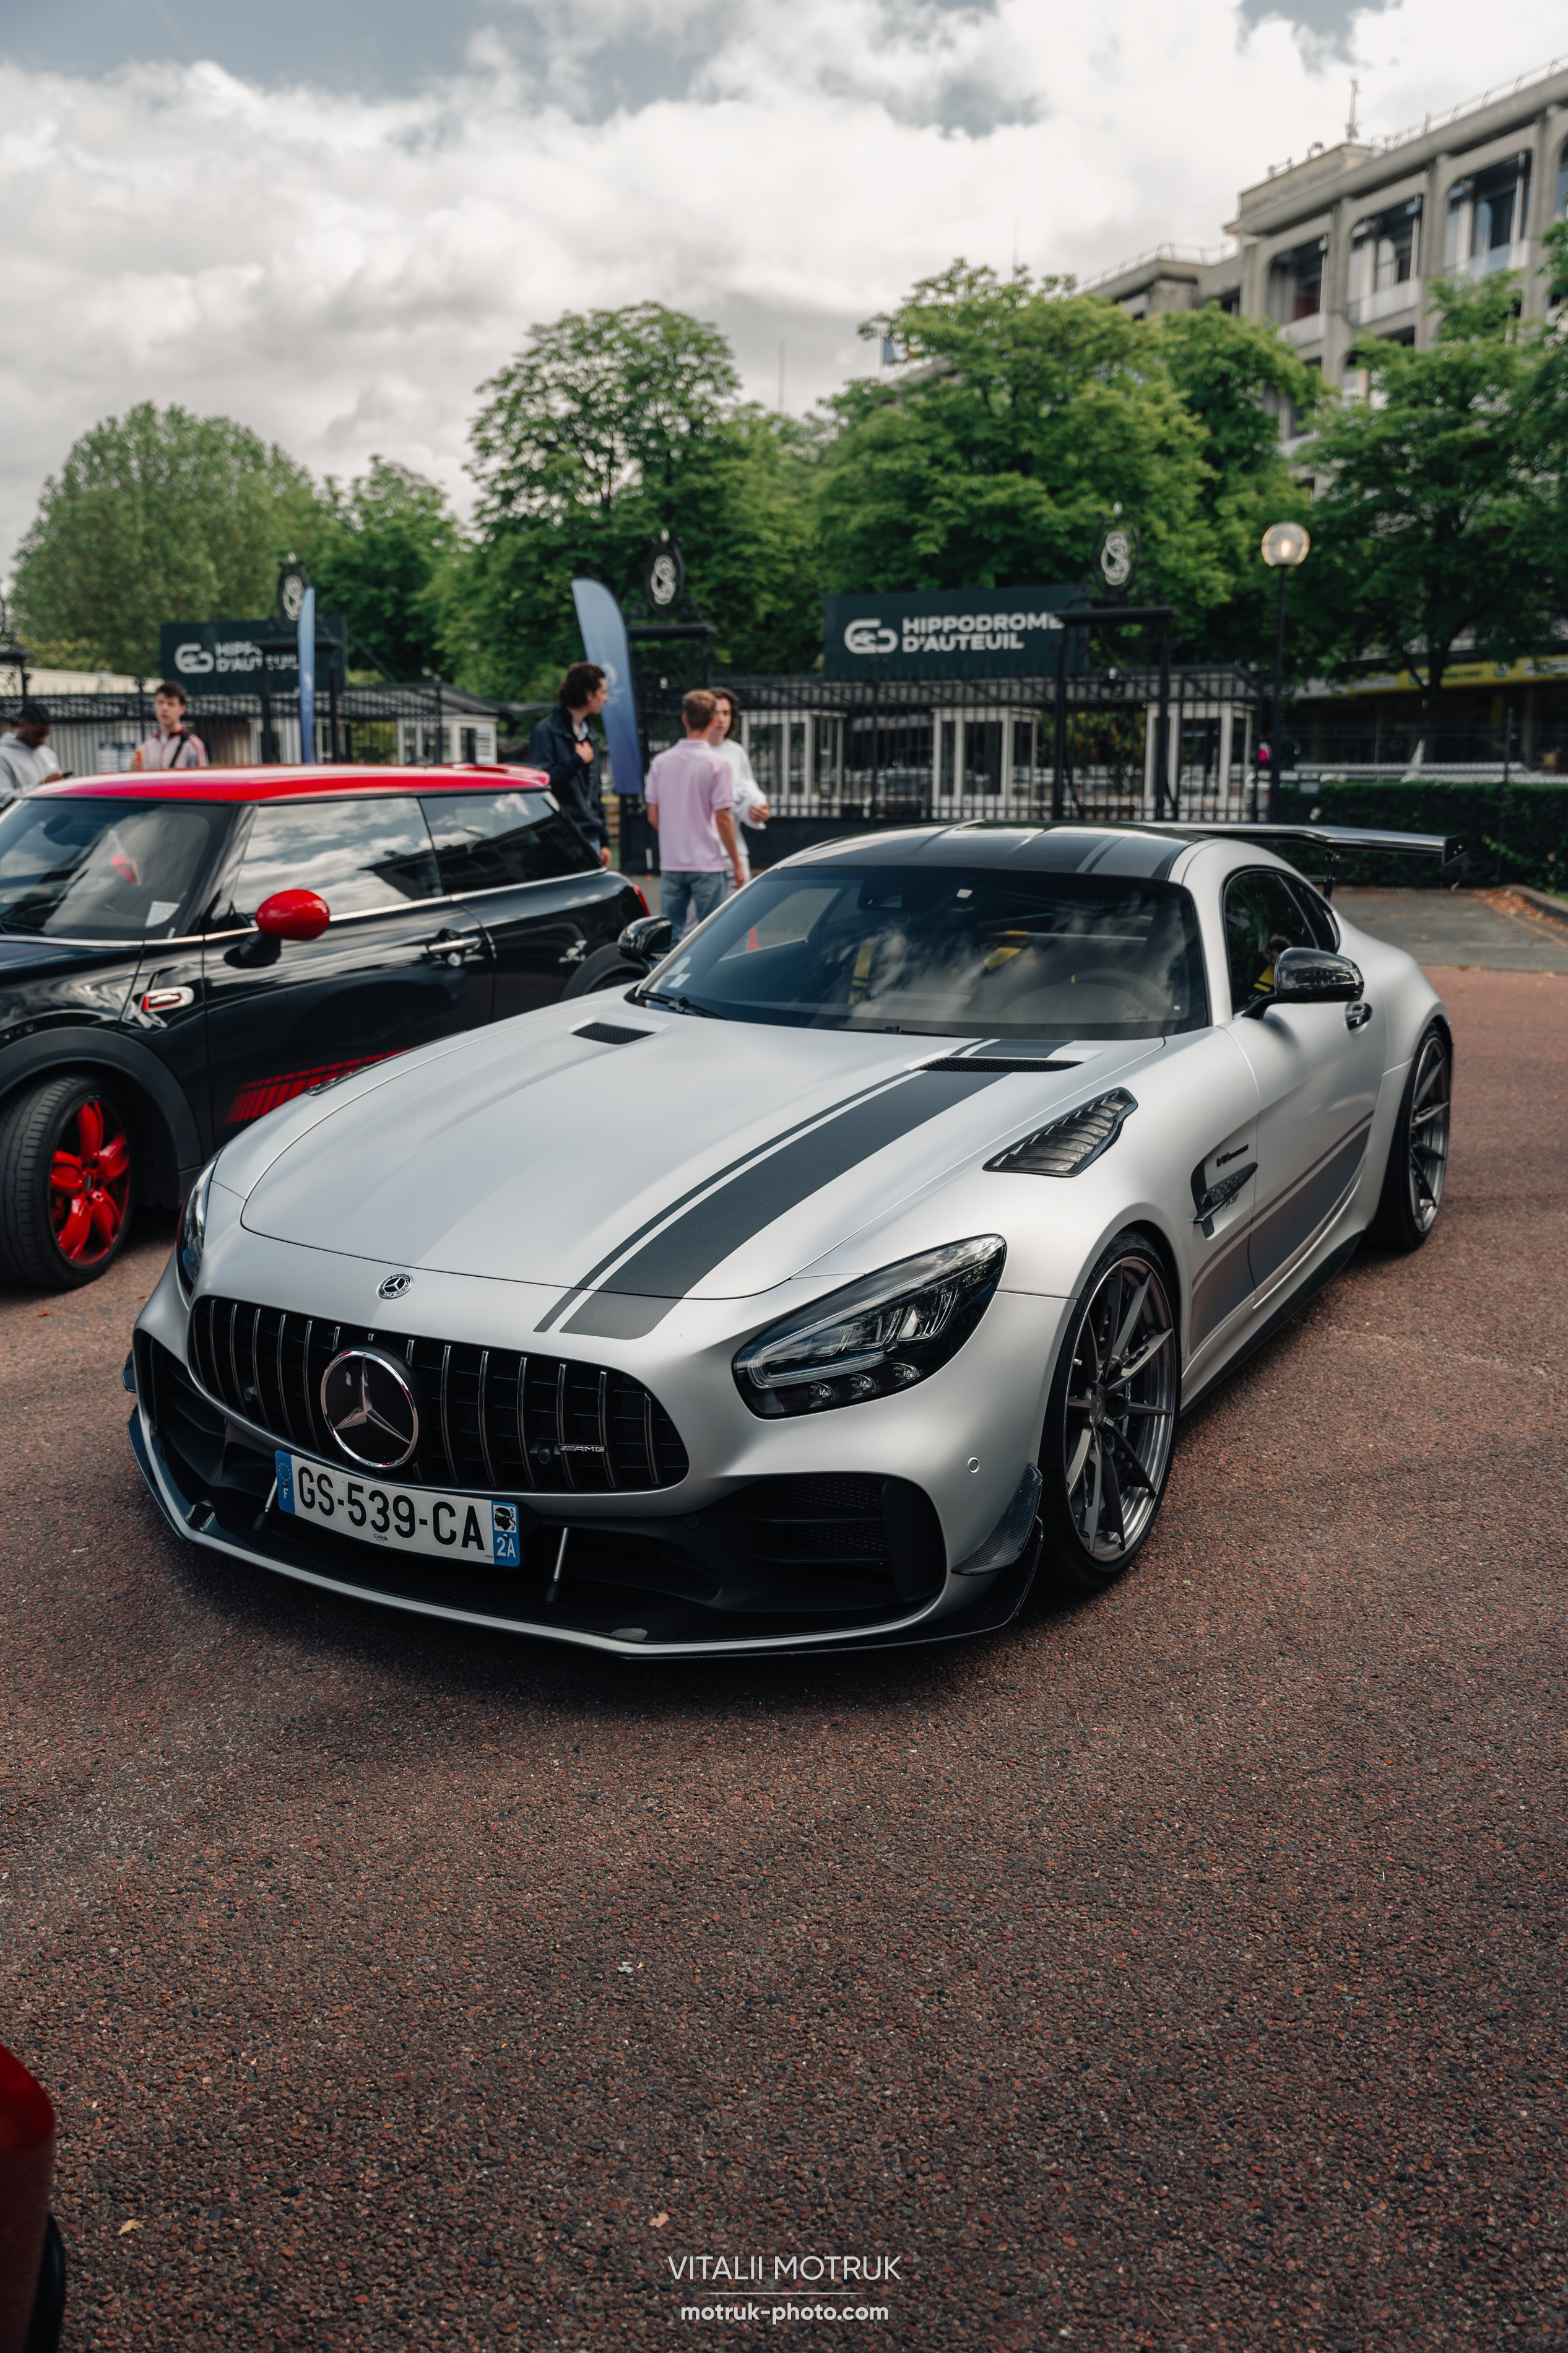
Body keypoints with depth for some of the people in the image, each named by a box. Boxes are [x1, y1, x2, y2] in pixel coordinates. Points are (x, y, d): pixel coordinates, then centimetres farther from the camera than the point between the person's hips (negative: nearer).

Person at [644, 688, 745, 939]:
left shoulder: (662, 761, 4)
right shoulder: (717, 764, -10)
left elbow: (653, 817, 7)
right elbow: (723, 819, -11)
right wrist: (737, 864, -3)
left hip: (671, 862, 4)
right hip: (707, 863, -4)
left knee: (671, 935, 10)